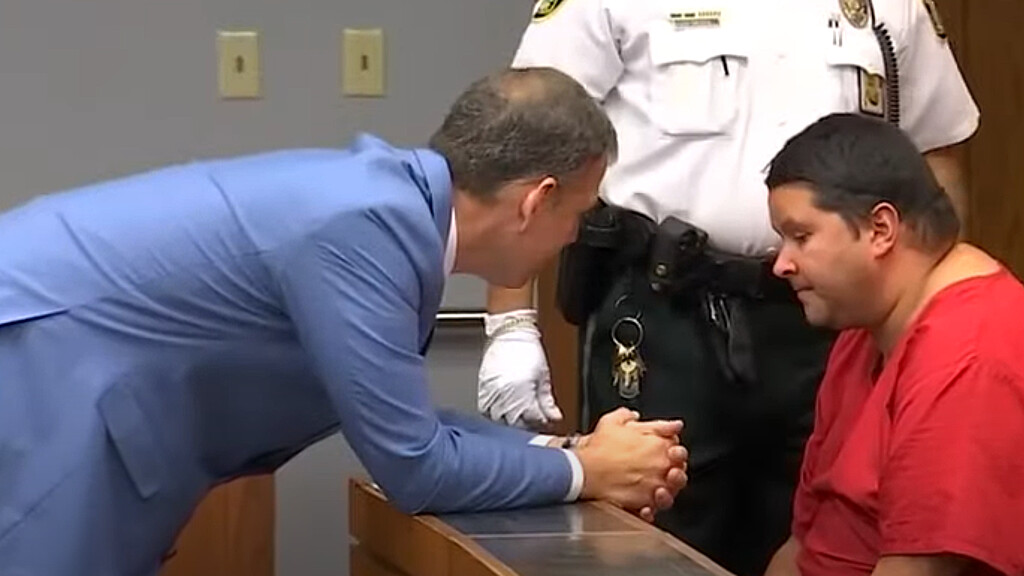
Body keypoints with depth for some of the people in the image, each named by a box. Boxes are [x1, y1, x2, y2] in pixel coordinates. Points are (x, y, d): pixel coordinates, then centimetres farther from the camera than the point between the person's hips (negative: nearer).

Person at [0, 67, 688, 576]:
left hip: (58, 372, 9)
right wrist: (584, 471, -2)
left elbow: (403, 420, 18)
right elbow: (416, 467, -15)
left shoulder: (388, 193, 5)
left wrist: (562, 450, 14)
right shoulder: (368, 225, -22)